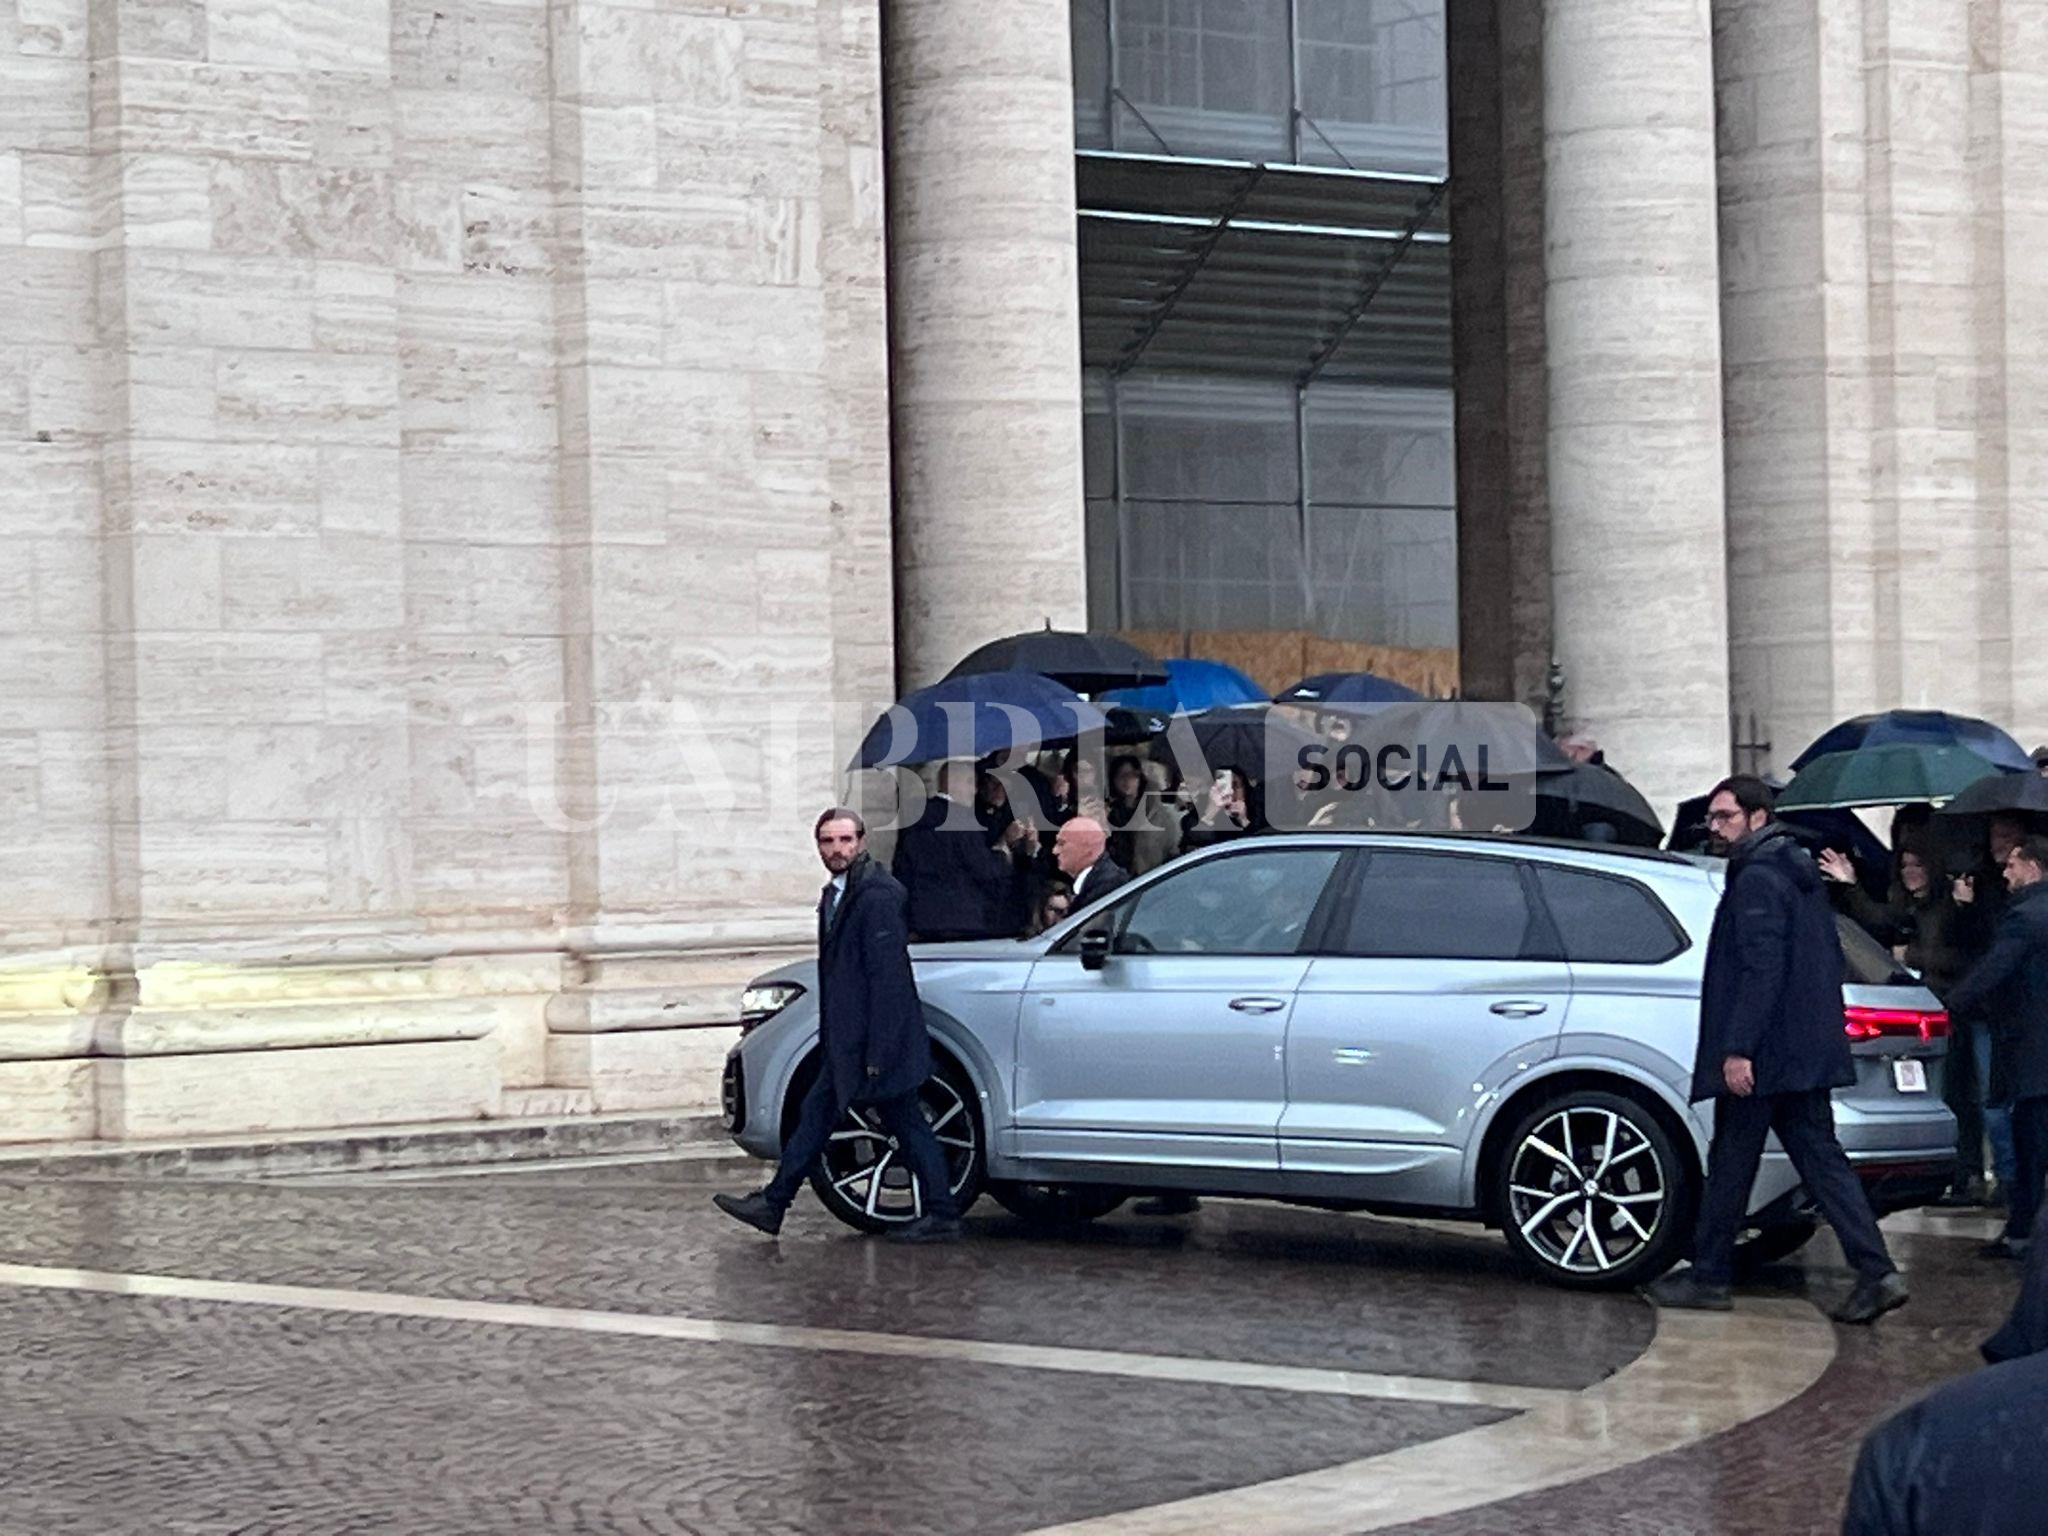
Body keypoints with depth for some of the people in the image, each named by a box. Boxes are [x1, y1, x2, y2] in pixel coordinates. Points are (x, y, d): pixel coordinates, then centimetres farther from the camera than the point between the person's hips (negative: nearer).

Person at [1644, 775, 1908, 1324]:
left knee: (1731, 1161, 2)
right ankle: (1876, 1272, -2)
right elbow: (1829, 958, 22)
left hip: (1763, 1053, -9)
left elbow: (1761, 969, -21)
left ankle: (1709, 1276, 11)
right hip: (1807, 1050, 9)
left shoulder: (1757, 879, -14)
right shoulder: (1799, 872, 17)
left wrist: (1738, 1048, -22)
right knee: (1819, 1157, 6)